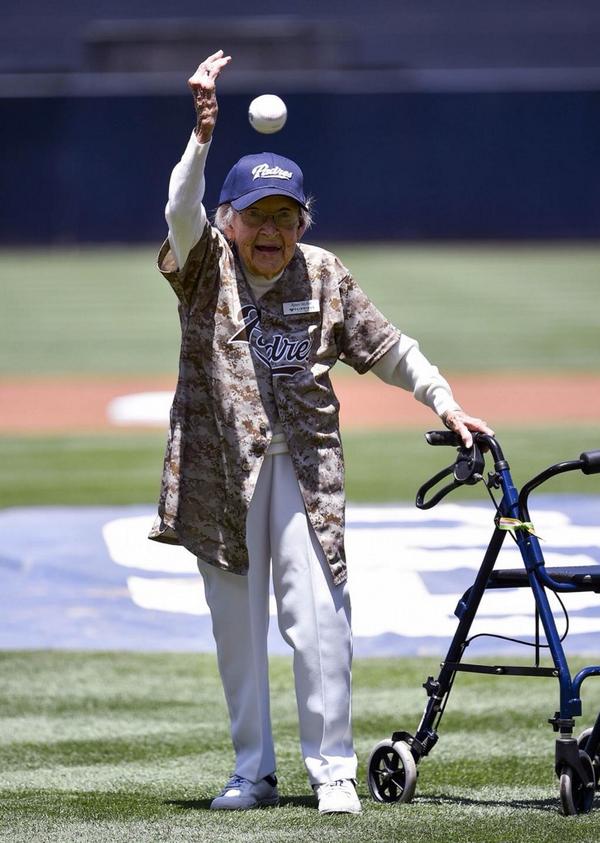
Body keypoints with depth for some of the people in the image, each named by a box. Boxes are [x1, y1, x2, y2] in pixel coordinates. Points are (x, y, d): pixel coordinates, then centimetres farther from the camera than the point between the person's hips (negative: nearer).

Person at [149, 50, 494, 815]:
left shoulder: (324, 276, 5)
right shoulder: (205, 268, -2)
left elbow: (384, 346, 11)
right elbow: (181, 212, -22)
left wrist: (442, 401, 1)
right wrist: (201, 136, -38)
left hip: (304, 461, 0)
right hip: (220, 463, 0)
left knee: (317, 618, -7)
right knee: (236, 623, 7)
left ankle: (332, 771, -1)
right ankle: (253, 773, 16)